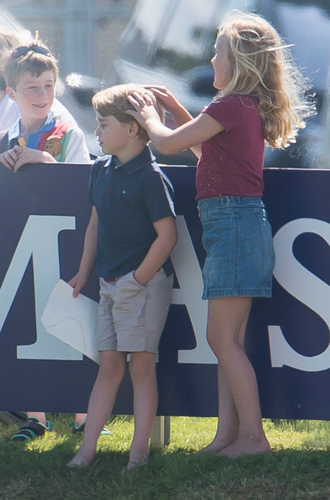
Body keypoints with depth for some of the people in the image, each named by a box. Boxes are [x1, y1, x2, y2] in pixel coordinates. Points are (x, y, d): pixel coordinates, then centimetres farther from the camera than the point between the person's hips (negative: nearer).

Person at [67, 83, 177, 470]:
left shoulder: (150, 177, -15)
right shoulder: (101, 171, 9)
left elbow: (167, 235, -17)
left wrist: (139, 278, -15)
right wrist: (84, 272, 17)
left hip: (145, 283, -7)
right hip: (110, 284, 7)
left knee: (141, 365, -3)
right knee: (109, 365, 10)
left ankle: (139, 451, 2)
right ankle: (87, 448, 10)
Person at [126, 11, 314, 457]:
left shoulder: (231, 106, -15)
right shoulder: (251, 108, 15)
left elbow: (168, 143, -12)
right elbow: (205, 146, 30)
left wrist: (148, 117, 8)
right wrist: (175, 108, 25)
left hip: (232, 221, -10)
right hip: (240, 222, 10)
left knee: (223, 339, -6)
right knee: (228, 339, 10)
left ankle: (253, 435, -5)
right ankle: (228, 433, 11)